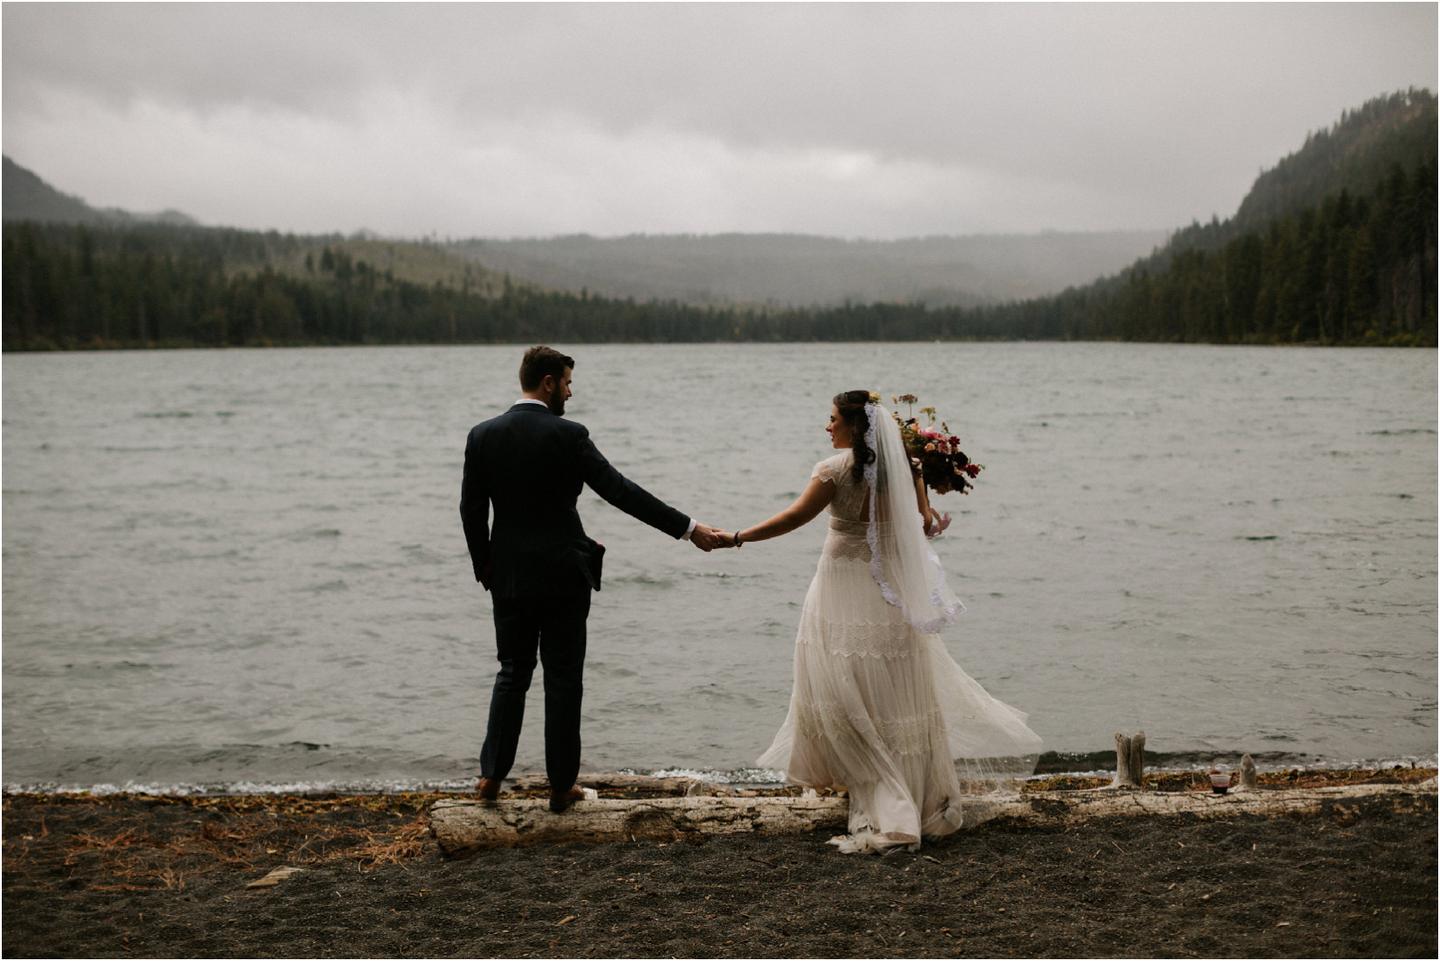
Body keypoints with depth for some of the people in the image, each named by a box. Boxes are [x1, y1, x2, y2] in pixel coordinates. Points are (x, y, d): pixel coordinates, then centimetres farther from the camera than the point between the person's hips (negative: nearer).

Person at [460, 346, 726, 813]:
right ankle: (561, 786, 12)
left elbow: (471, 510, 2)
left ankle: (491, 774, 17)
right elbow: (621, 491, -15)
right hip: (563, 576, -4)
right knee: (563, 681, 6)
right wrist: (688, 528, -12)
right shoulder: (567, 436, -12)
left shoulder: (482, 435, 0)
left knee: (512, 674, 17)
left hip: (509, 577, 4)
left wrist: (485, 568, 15)